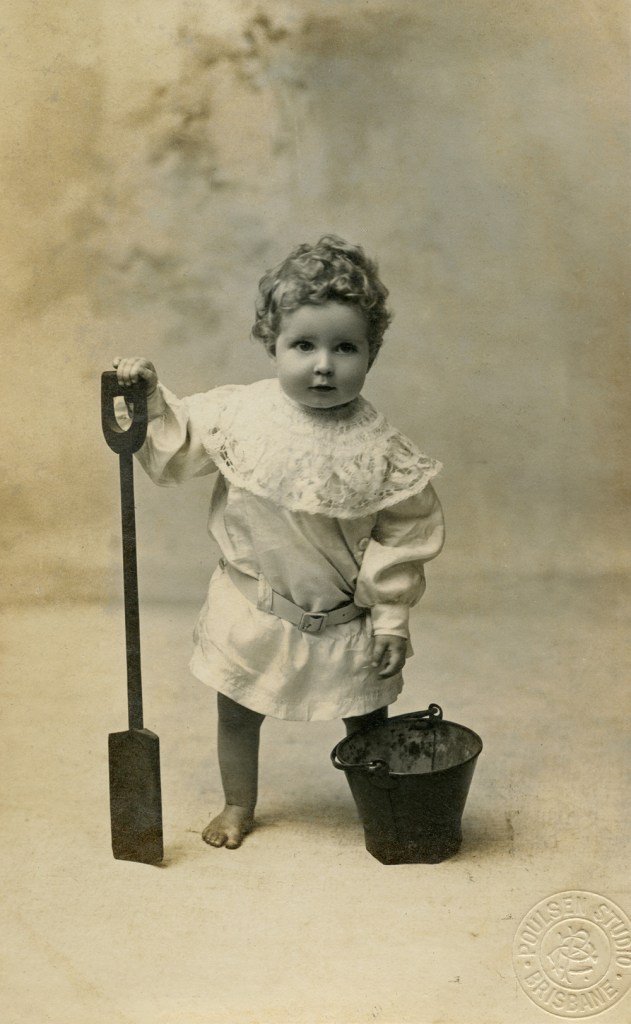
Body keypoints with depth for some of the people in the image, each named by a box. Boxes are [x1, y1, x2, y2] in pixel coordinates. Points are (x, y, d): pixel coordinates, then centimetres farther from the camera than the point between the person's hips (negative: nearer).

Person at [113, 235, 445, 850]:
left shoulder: (379, 450, -19)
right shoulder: (240, 413, -12)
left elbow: (407, 532, -11)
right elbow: (178, 446, 2)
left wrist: (391, 618, -8)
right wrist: (150, 399, -14)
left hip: (341, 619, -2)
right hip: (252, 606, 2)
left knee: (366, 718, 14)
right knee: (237, 710, 18)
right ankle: (239, 806, 43)